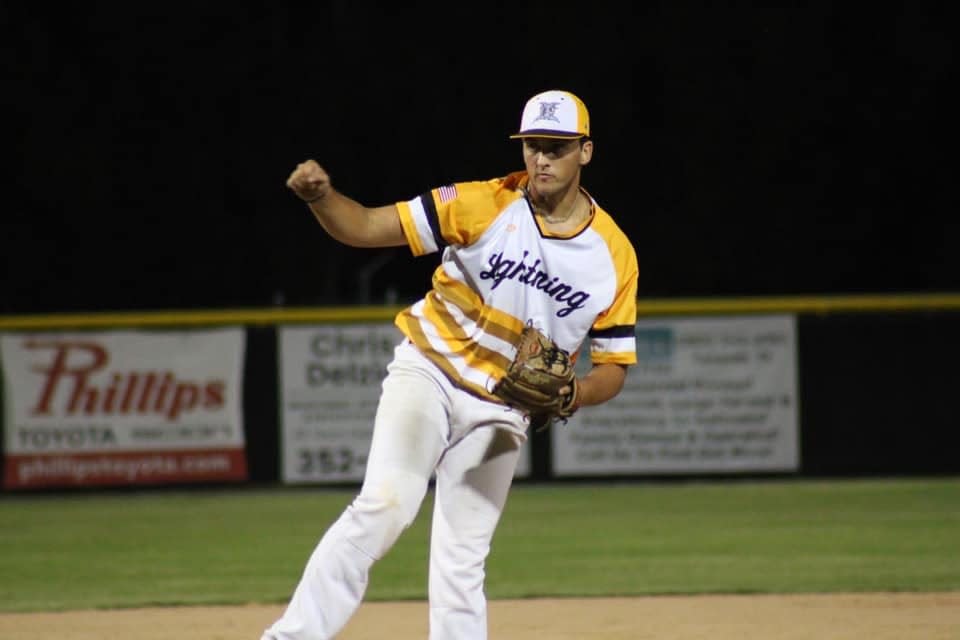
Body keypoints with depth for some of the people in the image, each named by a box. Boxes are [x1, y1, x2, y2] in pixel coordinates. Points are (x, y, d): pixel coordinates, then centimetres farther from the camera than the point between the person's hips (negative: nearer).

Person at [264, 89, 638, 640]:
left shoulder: (615, 255, -4)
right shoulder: (483, 205, -11)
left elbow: (614, 366, 4)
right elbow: (366, 227, -14)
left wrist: (572, 394, -18)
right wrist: (321, 196, -35)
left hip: (500, 413, 3)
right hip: (428, 374, -3)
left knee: (462, 563, 4)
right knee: (386, 506, -23)